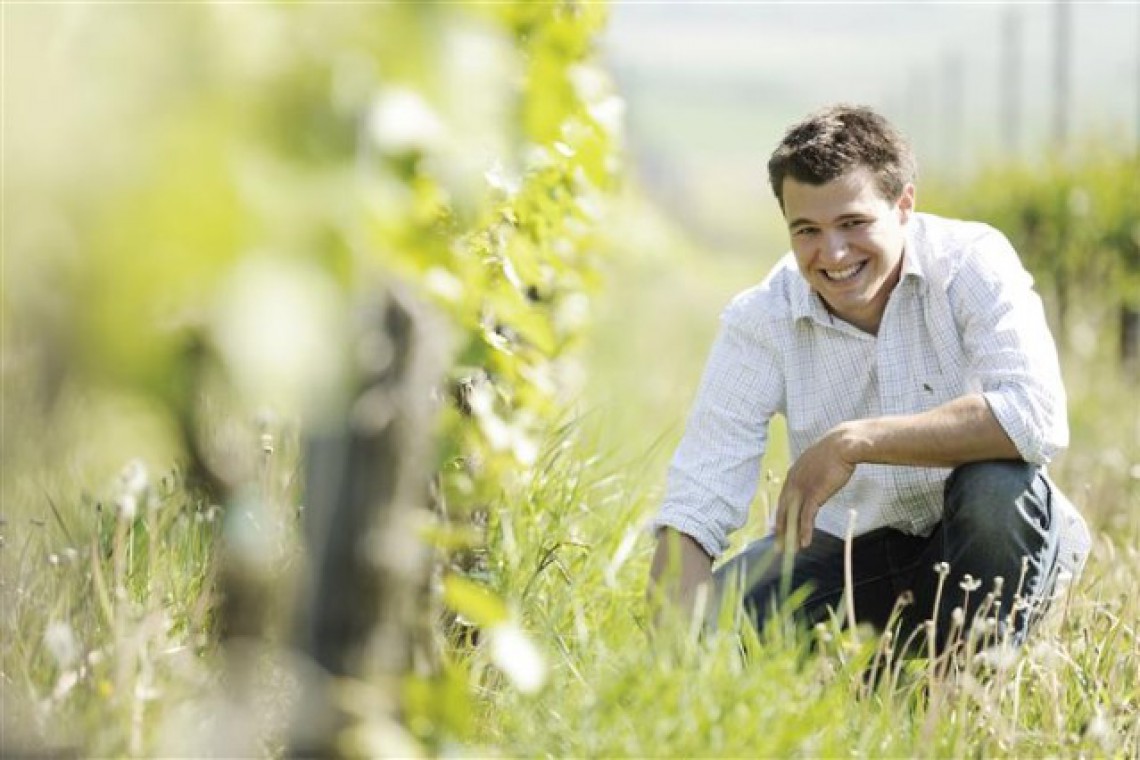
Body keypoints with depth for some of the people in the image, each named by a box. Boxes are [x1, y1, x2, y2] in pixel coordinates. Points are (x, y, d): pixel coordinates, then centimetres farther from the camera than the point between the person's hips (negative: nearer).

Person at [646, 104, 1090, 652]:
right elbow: (693, 508, -17)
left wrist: (855, 442, -34)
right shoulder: (760, 323, -12)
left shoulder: (972, 263, -17)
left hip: (1000, 546, -2)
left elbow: (1038, 418, -34)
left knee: (997, 482, -35)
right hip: (853, 551, 2)